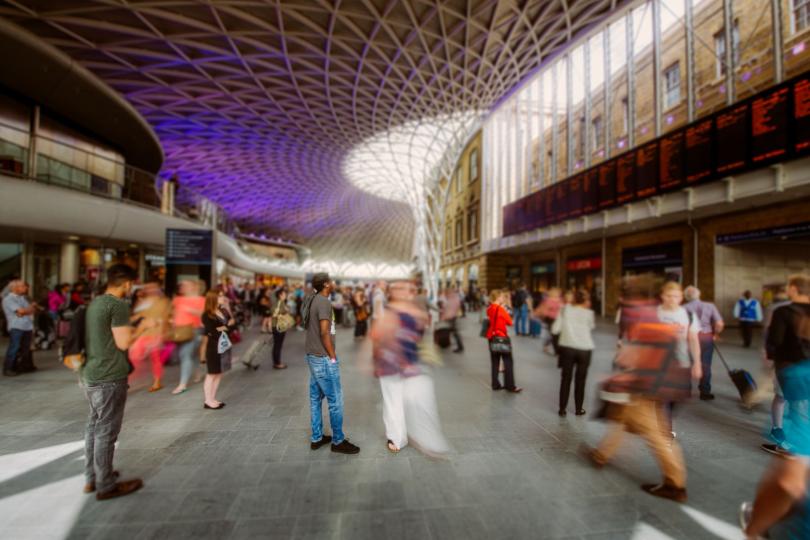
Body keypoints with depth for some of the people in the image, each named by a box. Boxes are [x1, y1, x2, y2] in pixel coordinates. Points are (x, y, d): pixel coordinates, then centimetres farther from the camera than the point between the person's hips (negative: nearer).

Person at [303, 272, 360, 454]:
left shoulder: (312, 300, 10)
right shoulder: (324, 302, -19)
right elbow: (324, 333, -23)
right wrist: (333, 356, -14)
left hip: (313, 356, 10)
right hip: (323, 358, -10)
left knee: (316, 398, 16)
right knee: (335, 400, 2)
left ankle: (316, 438, 27)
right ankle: (338, 441, 14)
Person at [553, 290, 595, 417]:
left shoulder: (565, 310, -3)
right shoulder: (588, 313, -5)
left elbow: (555, 329, -5)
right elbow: (592, 326, 14)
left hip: (567, 347, 1)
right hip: (584, 349, -1)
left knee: (565, 379, 9)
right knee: (580, 380, 12)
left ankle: (562, 409, 14)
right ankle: (579, 409, 21)